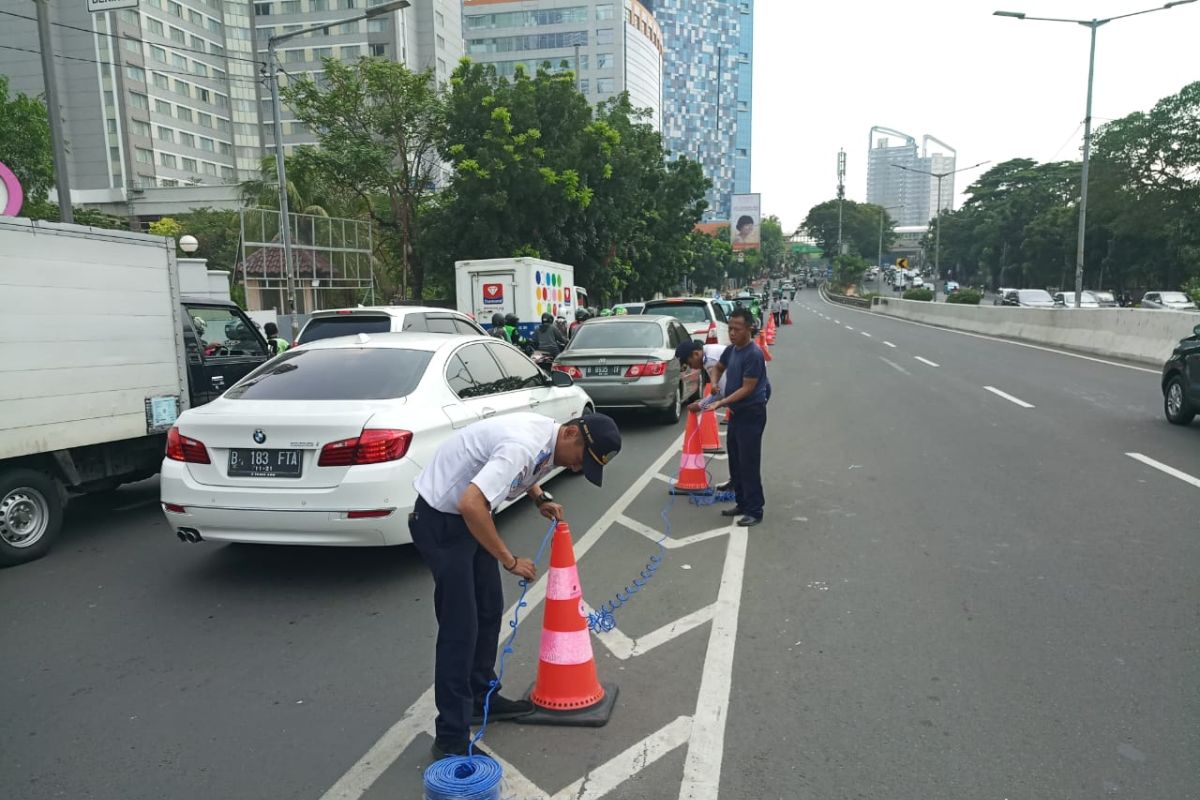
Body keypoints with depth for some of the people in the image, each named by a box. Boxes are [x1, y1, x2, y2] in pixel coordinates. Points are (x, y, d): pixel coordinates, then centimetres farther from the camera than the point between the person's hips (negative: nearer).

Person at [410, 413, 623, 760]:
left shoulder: (546, 434, 0)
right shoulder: (524, 446, -30)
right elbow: (471, 504, -38)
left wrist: (540, 497, 4)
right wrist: (510, 560, -26)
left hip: (468, 515, 10)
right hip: (440, 519, -10)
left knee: (489, 610, 16)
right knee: (460, 626, -8)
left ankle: (482, 698, 32)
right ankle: (451, 738, 1)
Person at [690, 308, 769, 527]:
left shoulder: (754, 354, -19)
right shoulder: (731, 350, 7)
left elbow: (747, 388, -20)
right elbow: (720, 367, 28)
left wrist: (721, 403, -24)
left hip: (751, 414, -9)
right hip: (736, 412, 9)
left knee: (749, 463, -7)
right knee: (735, 460, 14)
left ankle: (754, 511, 1)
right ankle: (742, 503, 25)